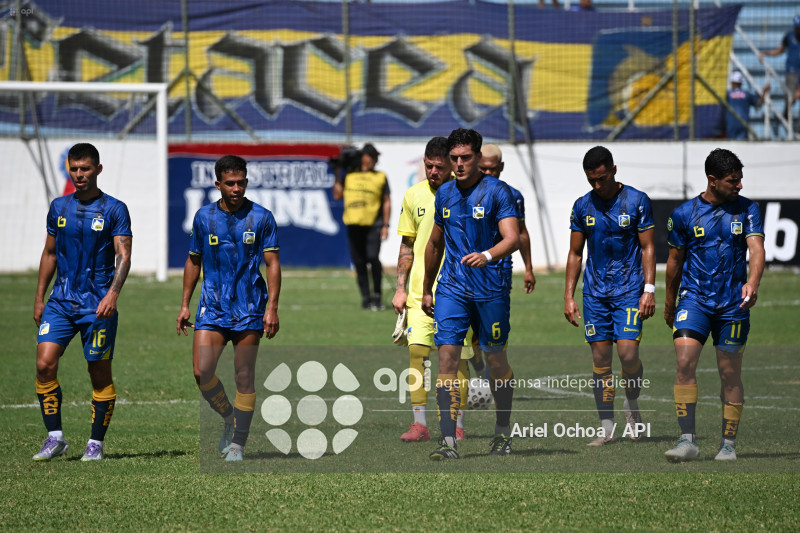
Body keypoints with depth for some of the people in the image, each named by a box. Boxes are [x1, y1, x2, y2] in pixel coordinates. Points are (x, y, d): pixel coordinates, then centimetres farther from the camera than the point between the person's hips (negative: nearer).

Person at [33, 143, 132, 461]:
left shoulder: (114, 210, -3)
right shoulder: (59, 207, 10)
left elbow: (123, 256, -9)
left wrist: (112, 294, -23)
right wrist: (39, 298, 15)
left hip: (98, 305, -4)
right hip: (61, 301, 4)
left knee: (100, 374, 2)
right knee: (44, 364, -11)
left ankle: (96, 444, 13)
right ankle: (55, 437, -4)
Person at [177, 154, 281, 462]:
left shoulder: (261, 218, -2)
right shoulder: (204, 217, 6)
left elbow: (273, 263, -1)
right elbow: (193, 261, 16)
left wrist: (272, 307, -10)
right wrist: (185, 304, 12)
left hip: (249, 310, -2)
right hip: (212, 308, 2)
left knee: (244, 377, -2)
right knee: (202, 372, -11)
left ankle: (238, 442, 9)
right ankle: (230, 417, 15)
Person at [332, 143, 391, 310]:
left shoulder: (380, 177, 11)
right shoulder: (350, 176, 17)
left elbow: (387, 202, 9)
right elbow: (337, 195, 12)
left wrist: (386, 225, 0)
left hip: (373, 223, -3)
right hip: (354, 224, 3)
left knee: (373, 258, -17)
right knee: (359, 262, 2)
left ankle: (377, 295, -6)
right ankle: (366, 297, 9)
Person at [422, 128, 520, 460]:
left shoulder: (497, 191, -7)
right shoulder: (444, 194, 10)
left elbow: (512, 239, -17)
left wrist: (487, 256, -37)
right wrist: (426, 289, 25)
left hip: (491, 289, -4)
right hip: (451, 289, 4)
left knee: (496, 359, 6)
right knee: (447, 356, -10)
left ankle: (503, 432, 27)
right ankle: (448, 442, -13)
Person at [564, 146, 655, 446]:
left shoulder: (636, 201, -3)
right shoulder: (583, 206, 7)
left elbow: (647, 248, -1)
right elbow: (575, 253, 13)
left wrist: (649, 289, -9)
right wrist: (568, 296, 7)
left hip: (629, 290, -3)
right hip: (595, 294, 3)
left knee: (628, 352, -15)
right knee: (600, 359, 0)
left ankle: (632, 405, 14)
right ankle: (607, 428, 5)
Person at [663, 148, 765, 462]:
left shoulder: (747, 209, 3)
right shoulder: (684, 213, 2)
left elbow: (756, 249, -8)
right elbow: (675, 261, 14)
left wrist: (752, 283, -28)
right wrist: (669, 304, 21)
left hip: (733, 304, 0)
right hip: (694, 298, 0)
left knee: (730, 374, 4)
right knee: (685, 362, -17)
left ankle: (728, 445, 14)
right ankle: (687, 440, -17)